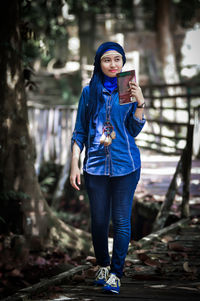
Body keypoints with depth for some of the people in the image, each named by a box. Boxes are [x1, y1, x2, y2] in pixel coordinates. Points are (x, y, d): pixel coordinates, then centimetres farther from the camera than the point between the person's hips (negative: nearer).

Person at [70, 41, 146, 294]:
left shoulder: (129, 90, 4)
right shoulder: (89, 92, 5)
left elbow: (134, 130, 0)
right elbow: (79, 132, 8)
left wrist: (140, 103, -14)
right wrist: (74, 165, 1)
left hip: (125, 166, -1)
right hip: (95, 165, 1)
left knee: (121, 221, -1)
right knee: (99, 220, 7)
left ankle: (116, 274, 7)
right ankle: (102, 266, 26)